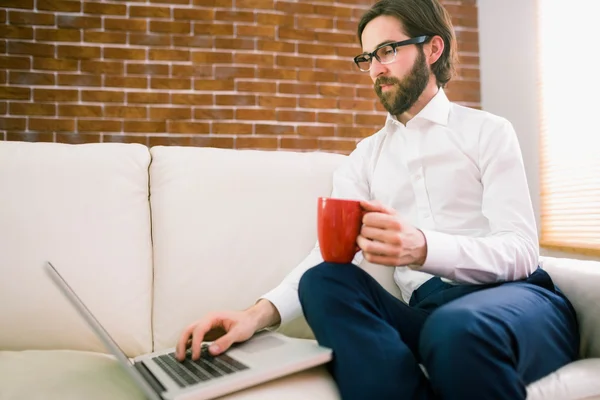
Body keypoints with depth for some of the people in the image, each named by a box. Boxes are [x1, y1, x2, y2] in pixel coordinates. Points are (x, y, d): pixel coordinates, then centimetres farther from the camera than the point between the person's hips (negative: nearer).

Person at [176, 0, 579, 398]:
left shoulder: (488, 131, 4)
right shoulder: (365, 158, 14)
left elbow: (520, 251, -9)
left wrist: (423, 247, -29)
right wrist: (261, 312, -19)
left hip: (511, 297, -3)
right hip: (427, 310, 4)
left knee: (460, 329, -37)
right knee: (324, 281, -23)